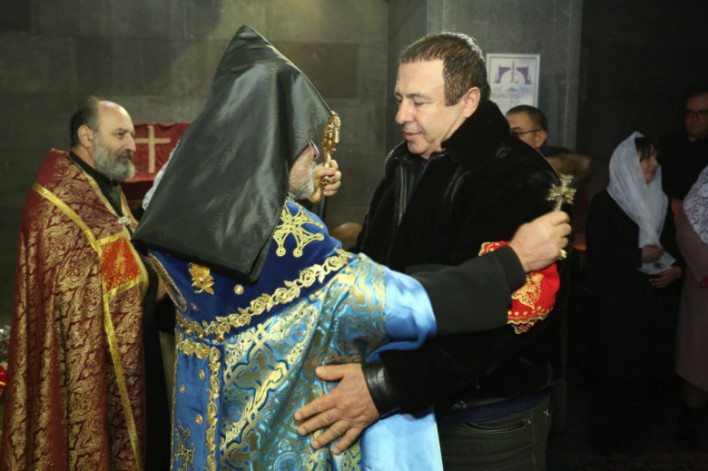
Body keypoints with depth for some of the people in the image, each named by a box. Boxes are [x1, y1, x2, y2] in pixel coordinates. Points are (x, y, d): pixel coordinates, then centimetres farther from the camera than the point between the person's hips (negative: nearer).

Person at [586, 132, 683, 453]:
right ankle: (607, 437, 14)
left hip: (657, 300, 5)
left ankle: (635, 435, 22)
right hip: (619, 301, -5)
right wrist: (640, 255, -15)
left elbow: (673, 245, 16)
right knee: (616, 370, -1)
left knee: (648, 369, 7)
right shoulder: (606, 201, -4)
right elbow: (596, 251, -12)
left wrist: (677, 269, -3)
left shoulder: (660, 202, 14)